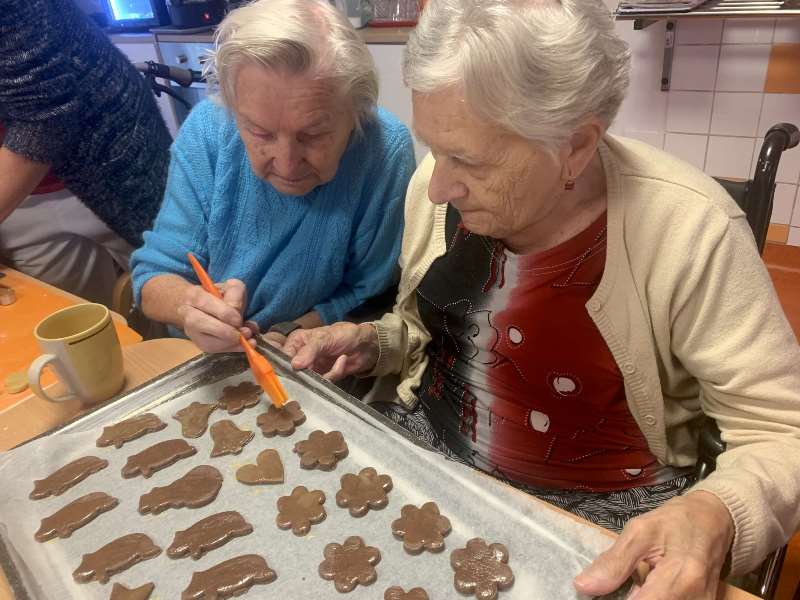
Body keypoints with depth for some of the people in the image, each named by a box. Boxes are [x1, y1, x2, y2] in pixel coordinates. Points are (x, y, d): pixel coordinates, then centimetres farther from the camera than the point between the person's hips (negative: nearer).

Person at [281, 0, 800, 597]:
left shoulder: (691, 232, -23)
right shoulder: (438, 189, -8)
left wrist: (714, 516, -34)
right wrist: (372, 343, -11)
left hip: (597, 509, -2)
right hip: (422, 442, 3)